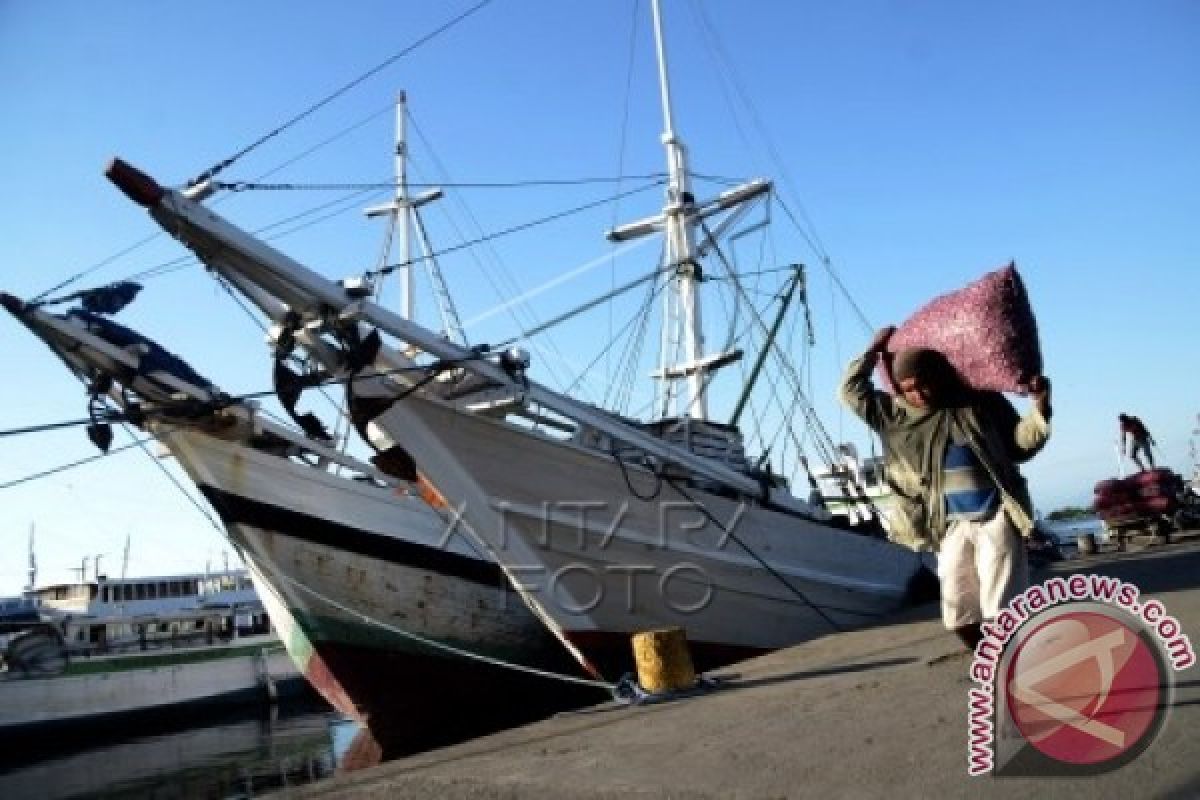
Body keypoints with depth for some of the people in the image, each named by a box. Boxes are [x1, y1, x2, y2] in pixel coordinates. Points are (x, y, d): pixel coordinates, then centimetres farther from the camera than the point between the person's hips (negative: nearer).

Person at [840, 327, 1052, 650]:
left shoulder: (982, 403, 1)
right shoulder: (898, 415, 7)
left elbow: (1021, 445, 4)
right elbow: (852, 391, 10)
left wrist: (1040, 406, -10)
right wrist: (874, 349, 9)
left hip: (996, 519, -3)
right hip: (951, 526, 4)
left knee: (1000, 609, -7)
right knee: (958, 614, 5)